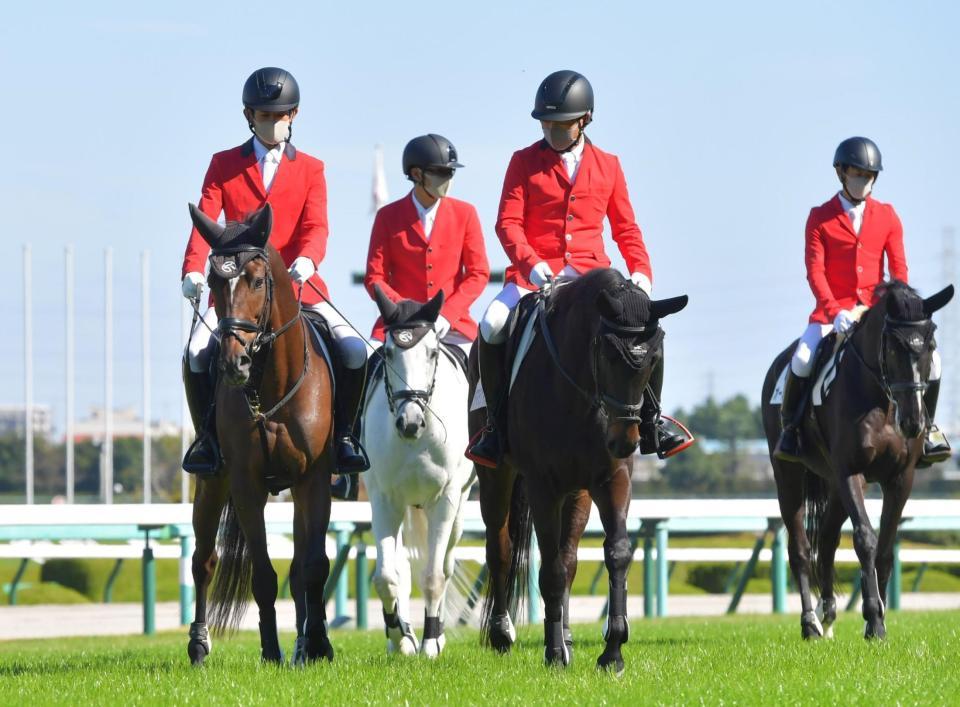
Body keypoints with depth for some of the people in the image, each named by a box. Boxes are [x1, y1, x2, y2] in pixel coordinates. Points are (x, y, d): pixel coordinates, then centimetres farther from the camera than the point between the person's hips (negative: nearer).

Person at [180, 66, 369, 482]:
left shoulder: (310, 169, 11)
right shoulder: (224, 166, 10)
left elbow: (315, 227, -3)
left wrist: (306, 261, -27)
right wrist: (193, 270, -22)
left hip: (297, 282, 0)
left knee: (354, 351, -20)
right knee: (197, 353, -25)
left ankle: (343, 433, -2)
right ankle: (206, 436, -5)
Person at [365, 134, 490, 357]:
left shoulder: (464, 213, 8)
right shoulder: (388, 216, 5)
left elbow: (478, 273, 4)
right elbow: (374, 277, 2)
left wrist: (447, 315, -11)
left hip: (451, 324, 1)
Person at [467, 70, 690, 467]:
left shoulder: (607, 166, 12)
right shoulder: (524, 162, 5)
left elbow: (625, 228, 13)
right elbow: (508, 223, -3)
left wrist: (641, 271, -4)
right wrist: (531, 264, -21)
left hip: (591, 272, 1)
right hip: (534, 274, -1)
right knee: (492, 326, -27)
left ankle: (651, 420, 0)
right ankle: (496, 425, -10)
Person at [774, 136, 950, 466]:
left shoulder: (887, 216, 8)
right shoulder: (820, 218, 1)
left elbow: (898, 268, 4)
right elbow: (814, 270, -7)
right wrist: (834, 312, -22)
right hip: (831, 311, -2)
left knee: (930, 358, -15)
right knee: (802, 360, -29)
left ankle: (925, 426, 8)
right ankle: (790, 428, -5)